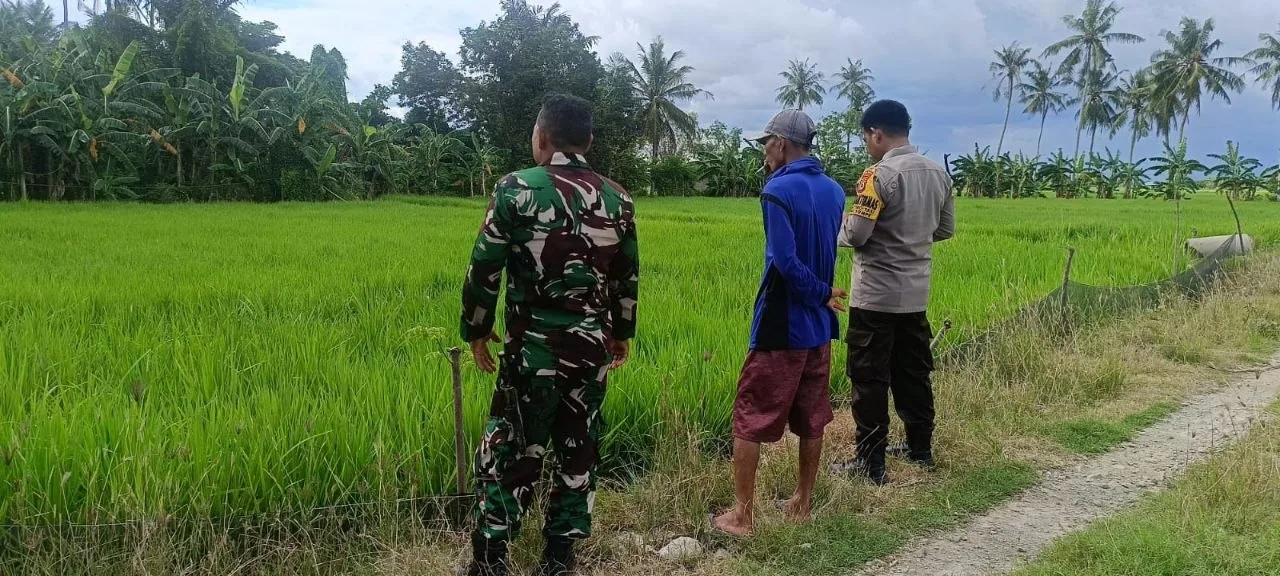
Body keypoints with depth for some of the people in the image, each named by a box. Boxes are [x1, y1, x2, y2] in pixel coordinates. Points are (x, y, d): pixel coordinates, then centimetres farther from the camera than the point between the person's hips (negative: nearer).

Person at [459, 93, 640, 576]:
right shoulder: (617, 199, 2)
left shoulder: (516, 189, -9)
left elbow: (484, 270, -7)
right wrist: (622, 332, 23)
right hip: (592, 347, 4)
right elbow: (628, 277, 9)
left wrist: (476, 330, 6)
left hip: (533, 348, -3)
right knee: (578, 450, 14)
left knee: (509, 451, 8)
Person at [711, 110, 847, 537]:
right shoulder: (834, 190, 7)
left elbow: (785, 261, -23)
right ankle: (801, 503, 26)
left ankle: (742, 515, 7)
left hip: (781, 324, -7)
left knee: (749, 419, 2)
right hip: (819, 324, 7)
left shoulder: (778, 191, -15)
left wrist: (821, 294, -12)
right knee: (812, 419, 15)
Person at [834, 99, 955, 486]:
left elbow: (855, 235, -19)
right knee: (913, 374, 18)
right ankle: (921, 450, 28)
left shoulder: (880, 175, -17)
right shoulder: (938, 173, 6)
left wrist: (839, 228, 2)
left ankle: (870, 463, 6)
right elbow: (945, 230, 15)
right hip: (916, 294, 8)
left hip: (876, 296, -7)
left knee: (870, 380, 1)